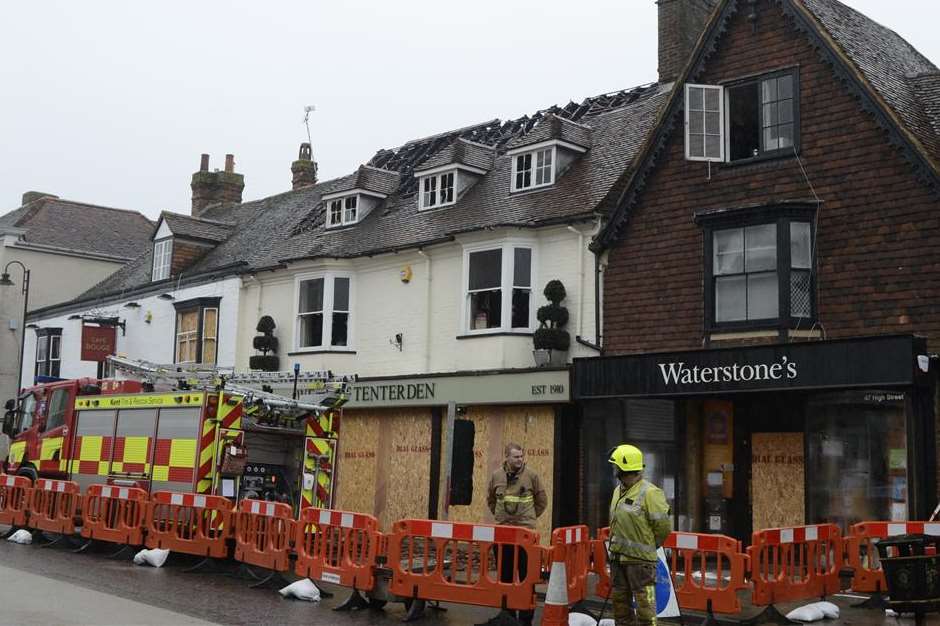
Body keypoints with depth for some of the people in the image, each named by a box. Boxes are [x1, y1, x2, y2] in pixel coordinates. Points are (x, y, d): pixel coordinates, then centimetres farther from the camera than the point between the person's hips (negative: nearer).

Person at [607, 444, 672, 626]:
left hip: (640, 558, -8)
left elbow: (663, 526, -12)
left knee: (644, 603, -3)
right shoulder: (618, 491, 11)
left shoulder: (650, 493, -15)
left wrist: (648, 546, -1)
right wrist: (617, 546, 15)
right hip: (618, 556, 8)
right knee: (619, 600, 15)